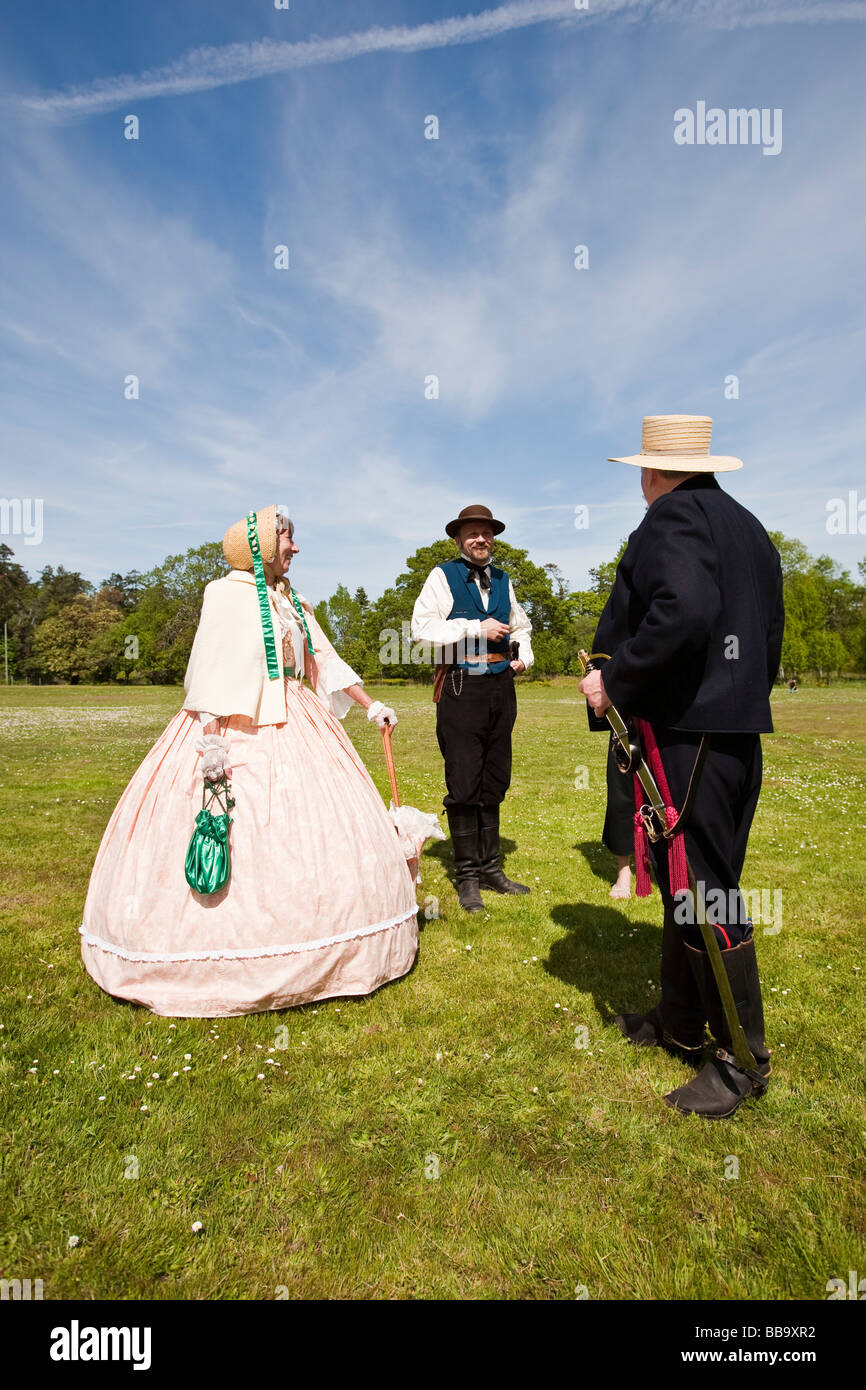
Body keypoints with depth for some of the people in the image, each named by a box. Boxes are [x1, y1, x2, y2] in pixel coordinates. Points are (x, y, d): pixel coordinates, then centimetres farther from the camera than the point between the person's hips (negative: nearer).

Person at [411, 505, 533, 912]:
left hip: (501, 686, 6)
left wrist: (524, 654, 10)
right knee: (464, 785, -4)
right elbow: (422, 626, -11)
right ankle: (467, 875, 9)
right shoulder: (442, 576, 0)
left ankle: (490, 868, 25)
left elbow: (521, 625, 30)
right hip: (461, 687, -6)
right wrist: (476, 628, -14)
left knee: (494, 783, 12)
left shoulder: (503, 580, 17)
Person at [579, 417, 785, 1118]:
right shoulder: (750, 526, 18)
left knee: (703, 891, 0)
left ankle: (743, 1058, 15)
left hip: (687, 735, -10)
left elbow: (682, 614, -28)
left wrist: (614, 682, -18)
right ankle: (680, 1023, 33)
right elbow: (772, 632, 20)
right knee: (689, 884, 17)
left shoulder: (674, 517, -10)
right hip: (739, 731, 10)